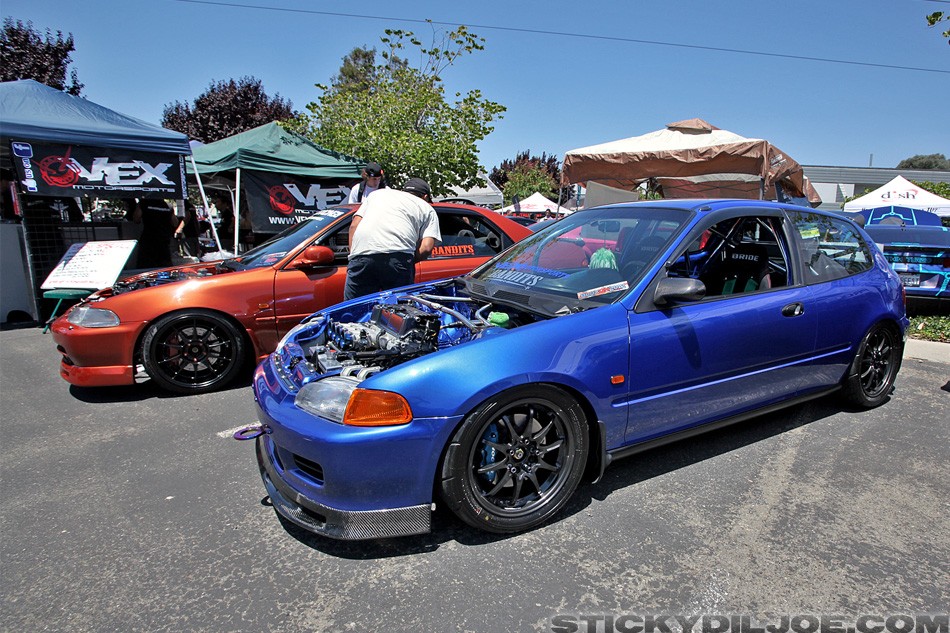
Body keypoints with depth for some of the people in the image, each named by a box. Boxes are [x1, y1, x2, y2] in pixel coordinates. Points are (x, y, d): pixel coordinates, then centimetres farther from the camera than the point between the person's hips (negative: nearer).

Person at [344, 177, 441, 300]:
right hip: (398, 256, -2)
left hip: (361, 253, 2)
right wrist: (410, 262, 22)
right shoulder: (427, 208, 26)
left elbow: (354, 225, 22)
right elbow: (426, 247, 9)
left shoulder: (378, 193, 35)